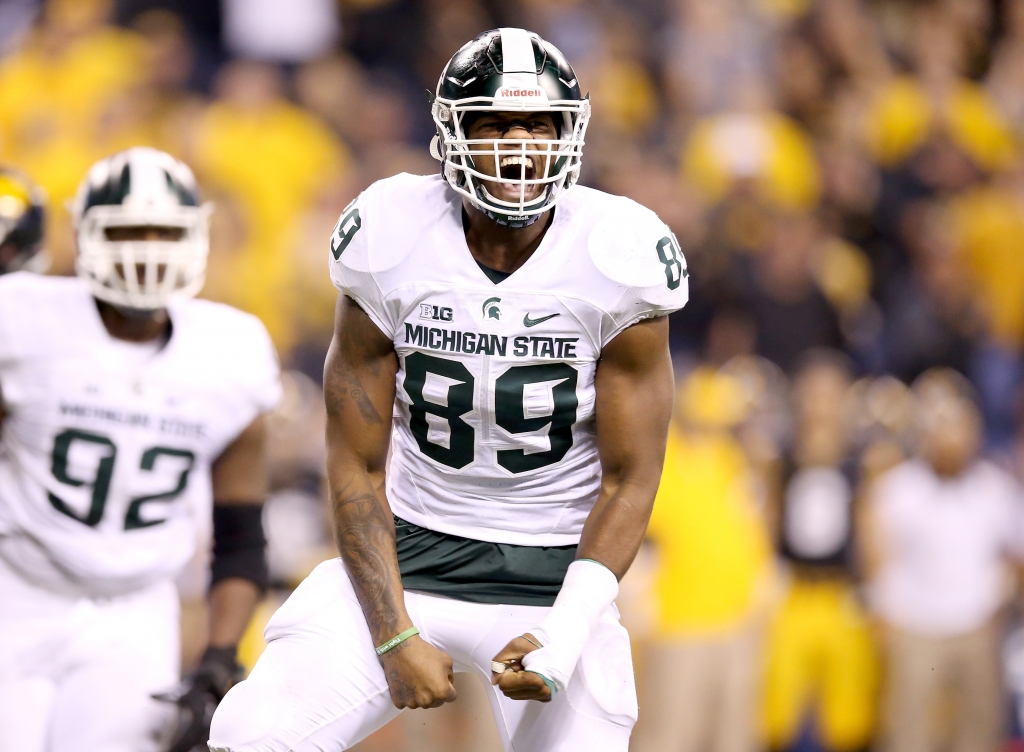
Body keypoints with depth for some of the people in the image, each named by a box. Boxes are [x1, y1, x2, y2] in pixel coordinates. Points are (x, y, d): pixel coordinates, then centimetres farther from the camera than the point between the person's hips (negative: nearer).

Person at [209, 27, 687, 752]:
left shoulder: (615, 262, -10)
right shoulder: (393, 246, -9)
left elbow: (628, 482, -6)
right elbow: (358, 467, -4)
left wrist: (562, 643, -17)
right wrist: (395, 638, -13)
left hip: (553, 572, 0)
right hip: (409, 554, 0)